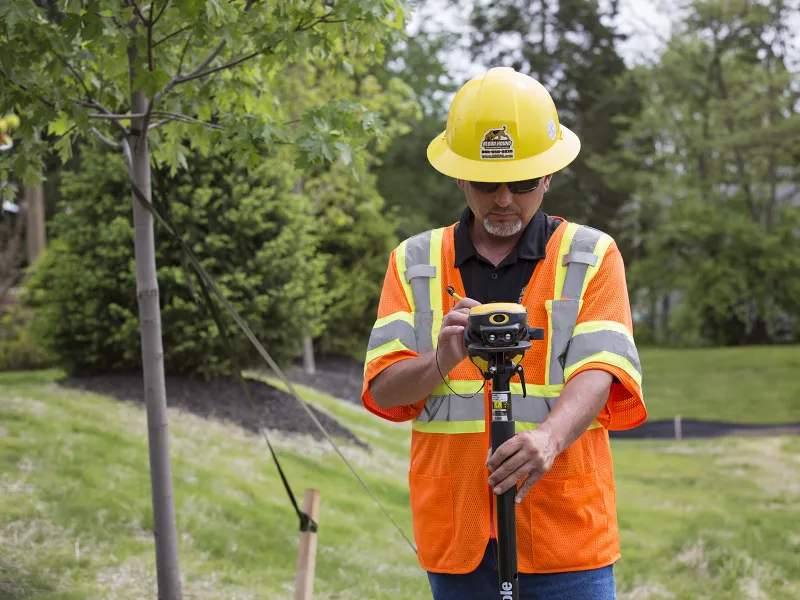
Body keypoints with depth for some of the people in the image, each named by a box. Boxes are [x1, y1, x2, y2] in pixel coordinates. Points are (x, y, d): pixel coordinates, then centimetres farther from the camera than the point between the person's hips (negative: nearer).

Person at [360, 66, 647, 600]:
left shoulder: (593, 257, 4)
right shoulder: (414, 263, 10)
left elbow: (597, 372, -10)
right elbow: (382, 390, 1)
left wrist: (550, 437, -30)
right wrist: (442, 362, -21)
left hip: (565, 535, -2)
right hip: (456, 536, 2)